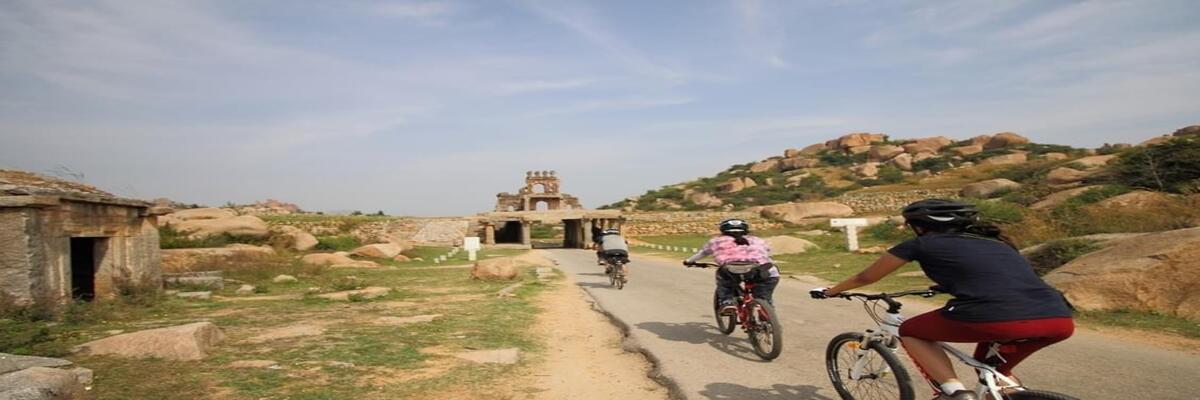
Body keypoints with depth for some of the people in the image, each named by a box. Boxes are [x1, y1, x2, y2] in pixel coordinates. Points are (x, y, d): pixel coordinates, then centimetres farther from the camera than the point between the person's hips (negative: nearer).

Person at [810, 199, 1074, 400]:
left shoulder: (921, 244, 15)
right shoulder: (996, 242, 30)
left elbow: (866, 277, 27)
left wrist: (830, 291, 44)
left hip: (998, 322, -7)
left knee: (910, 332, 19)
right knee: (994, 375, 35)